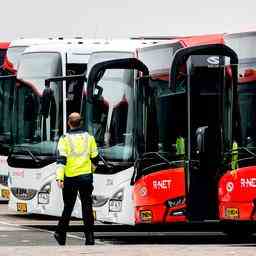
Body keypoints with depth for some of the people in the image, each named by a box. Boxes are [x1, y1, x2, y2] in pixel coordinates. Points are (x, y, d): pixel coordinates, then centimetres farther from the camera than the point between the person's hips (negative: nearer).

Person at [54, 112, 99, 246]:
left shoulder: (65, 139, -5)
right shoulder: (89, 138, 3)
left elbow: (61, 160, -14)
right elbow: (95, 159, 9)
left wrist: (59, 178, -20)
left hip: (70, 178, -1)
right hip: (86, 177, 1)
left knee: (68, 207, 11)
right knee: (87, 208, 3)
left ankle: (61, 234, 15)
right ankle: (89, 237, -2)